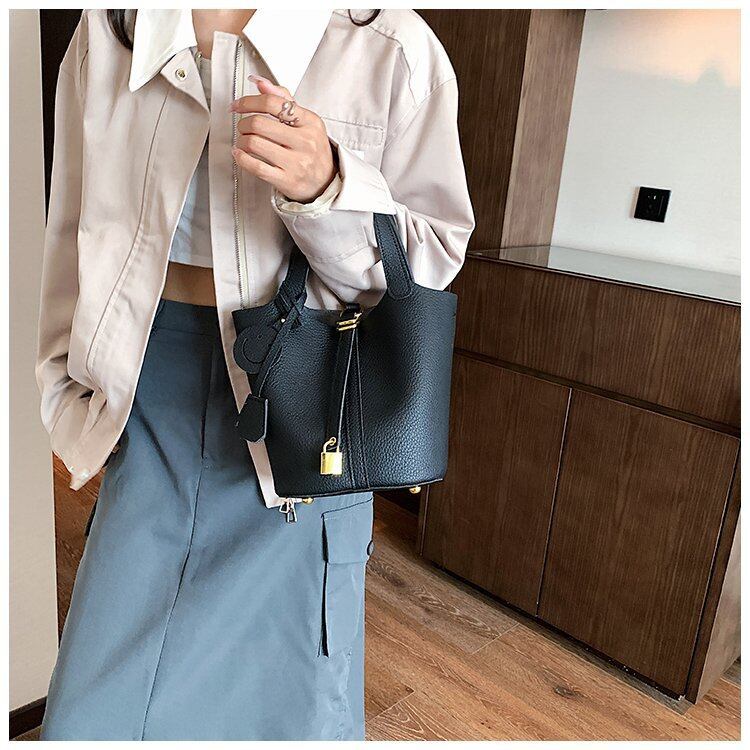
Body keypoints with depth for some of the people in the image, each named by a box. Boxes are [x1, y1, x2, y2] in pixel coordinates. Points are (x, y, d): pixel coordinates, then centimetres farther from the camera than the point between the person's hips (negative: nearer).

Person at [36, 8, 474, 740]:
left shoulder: (390, 47, -7)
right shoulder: (109, 30, 5)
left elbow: (431, 258, -5)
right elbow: (76, 230, 12)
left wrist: (325, 189, -24)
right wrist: (68, 389, 14)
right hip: (151, 391, 3)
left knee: (290, 685, 13)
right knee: (99, 700, 10)